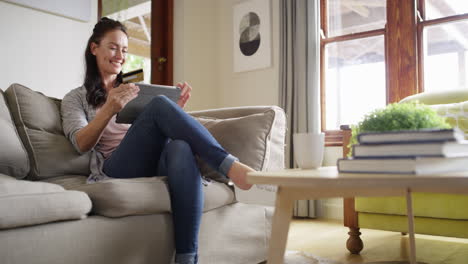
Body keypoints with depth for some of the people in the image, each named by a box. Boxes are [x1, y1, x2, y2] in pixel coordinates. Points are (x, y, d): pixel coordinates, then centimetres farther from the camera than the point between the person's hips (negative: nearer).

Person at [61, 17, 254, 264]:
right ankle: (230, 166, -33)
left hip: (154, 163, 3)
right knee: (159, 105, -30)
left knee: (180, 147, -37)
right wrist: (109, 110, -18)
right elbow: (81, 145, -1)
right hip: (116, 168, -3)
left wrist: (177, 108, 0)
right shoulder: (76, 98, 19)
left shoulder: (135, 91, 31)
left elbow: (161, 130, 21)